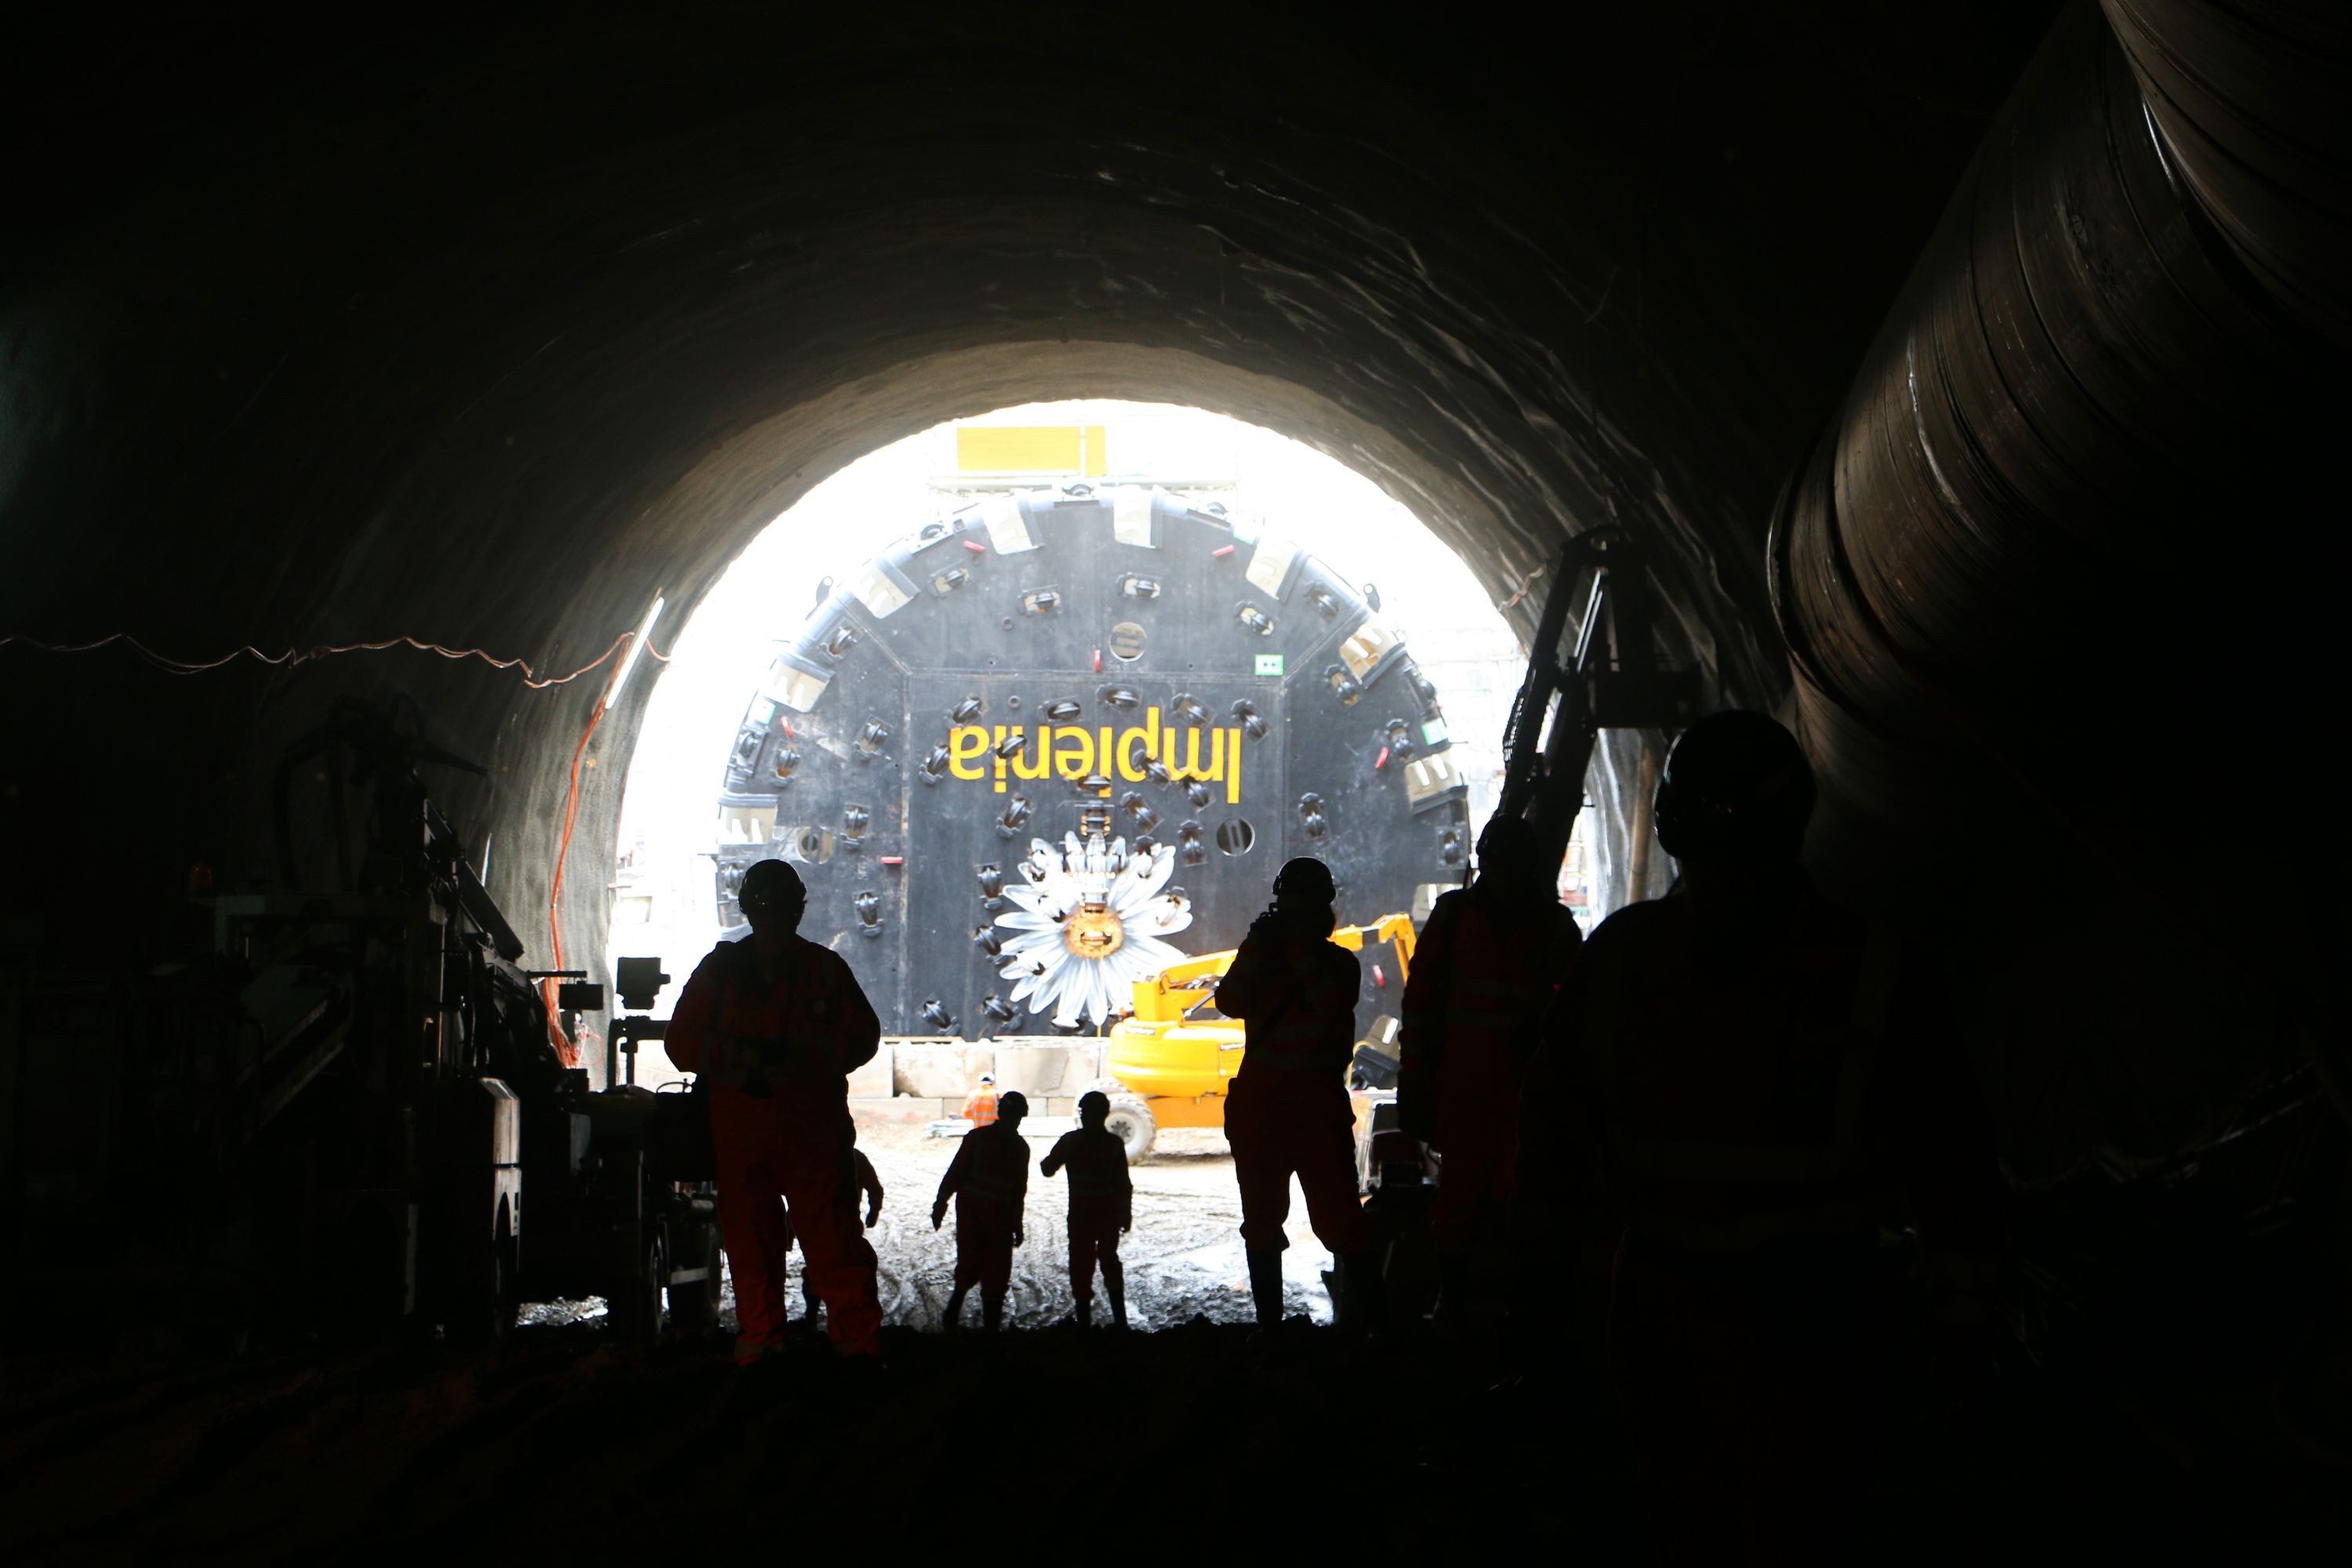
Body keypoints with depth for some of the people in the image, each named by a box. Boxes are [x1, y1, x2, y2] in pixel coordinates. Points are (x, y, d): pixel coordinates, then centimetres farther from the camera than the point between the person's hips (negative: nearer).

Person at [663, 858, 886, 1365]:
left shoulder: (825, 969, 10)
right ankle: (758, 1339, 14)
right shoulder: (720, 969, 12)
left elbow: (862, 1038, 9)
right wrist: (740, 1054, -10)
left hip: (814, 1129, -2)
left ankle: (859, 1341, -5)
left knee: (833, 1237, -7)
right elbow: (681, 1042, 7)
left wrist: (800, 1057, -7)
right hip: (739, 1128, 2)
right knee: (749, 1238, 4)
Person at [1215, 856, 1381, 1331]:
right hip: (1260, 1098, 3)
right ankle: (1269, 1323, 11)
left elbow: (1330, 1005, -13)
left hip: (1319, 1100, -3)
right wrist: (1257, 949, -9)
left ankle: (1364, 1308, -13)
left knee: (1337, 1215, -13)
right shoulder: (1261, 956, 13)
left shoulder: (1340, 963, 6)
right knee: (1262, 1219, 5)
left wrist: (1301, 952, -14)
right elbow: (1231, 1003, -2)